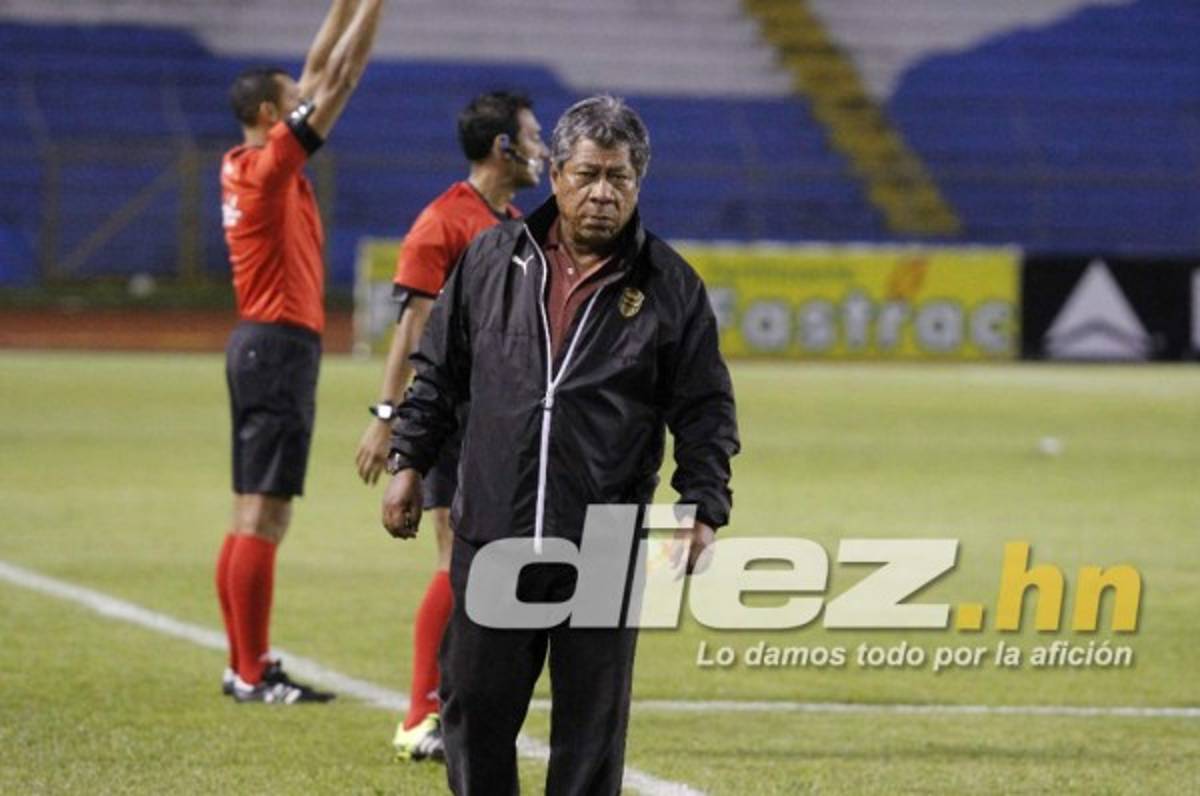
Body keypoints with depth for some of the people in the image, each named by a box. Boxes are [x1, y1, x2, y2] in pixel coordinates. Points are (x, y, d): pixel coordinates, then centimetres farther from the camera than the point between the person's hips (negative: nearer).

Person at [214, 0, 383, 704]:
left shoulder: (248, 166, 12)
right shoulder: (271, 163, -12)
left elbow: (320, 75, 19)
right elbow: (338, 80, -12)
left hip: (259, 345, 10)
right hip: (282, 346, -10)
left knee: (252, 516, 10)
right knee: (265, 516, -10)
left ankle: (246, 664, 14)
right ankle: (252, 674, -11)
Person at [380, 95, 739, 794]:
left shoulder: (670, 287, 1)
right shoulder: (494, 259, 6)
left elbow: (707, 414, 3)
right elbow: (438, 370, 15)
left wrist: (703, 509, -8)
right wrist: (408, 463, 10)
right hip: (491, 534, 2)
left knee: (592, 721, 4)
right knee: (476, 707, 7)